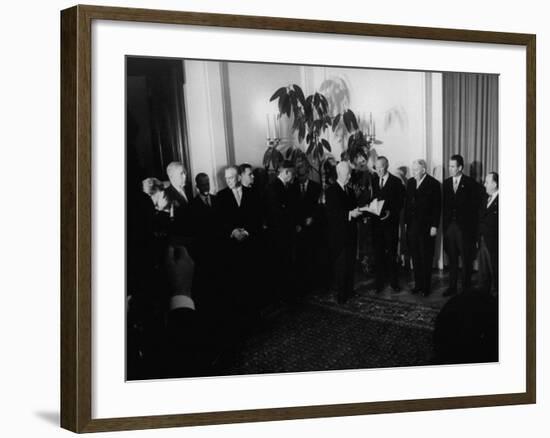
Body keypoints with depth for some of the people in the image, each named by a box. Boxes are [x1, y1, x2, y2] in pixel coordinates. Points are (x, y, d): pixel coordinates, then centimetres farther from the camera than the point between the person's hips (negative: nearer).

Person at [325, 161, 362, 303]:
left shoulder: (350, 191, 16)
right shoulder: (331, 191, -8)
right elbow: (331, 213, -17)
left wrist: (358, 212, -3)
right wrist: (349, 214, -24)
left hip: (351, 234, 7)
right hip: (339, 235, -7)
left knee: (350, 264, 9)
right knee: (341, 265, -6)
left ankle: (349, 290, 18)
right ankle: (341, 295, -1)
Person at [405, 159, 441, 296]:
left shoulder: (433, 184, -6)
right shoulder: (410, 182, 11)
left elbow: (437, 206, -7)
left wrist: (434, 226, -11)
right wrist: (406, 221, 9)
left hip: (426, 227, -5)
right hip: (412, 226, 5)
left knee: (426, 258, 1)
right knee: (416, 258, 8)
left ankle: (426, 287, 8)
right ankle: (418, 284, 14)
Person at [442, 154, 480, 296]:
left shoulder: (470, 183, -4)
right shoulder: (446, 183, 10)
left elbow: (475, 206, -5)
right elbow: (444, 205, 10)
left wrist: (472, 227, -9)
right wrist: (445, 224, 2)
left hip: (464, 227, -4)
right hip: (449, 226, 4)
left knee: (466, 259, 3)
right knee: (452, 259, 9)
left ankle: (466, 288, 10)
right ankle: (452, 287, 17)